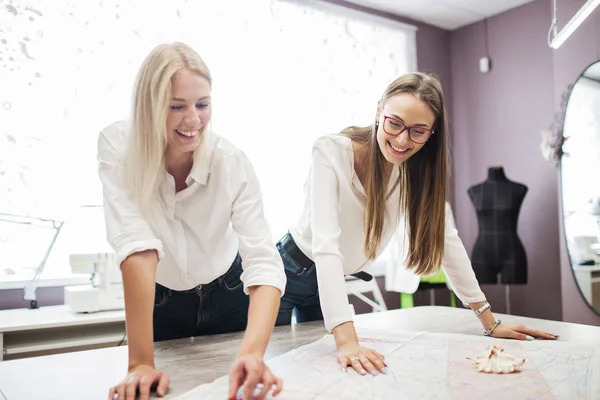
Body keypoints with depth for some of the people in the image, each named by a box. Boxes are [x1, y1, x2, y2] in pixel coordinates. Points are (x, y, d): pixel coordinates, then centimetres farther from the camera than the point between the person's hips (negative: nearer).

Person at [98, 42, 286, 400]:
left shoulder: (232, 162, -26)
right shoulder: (117, 146, -26)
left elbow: (264, 262, -34)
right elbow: (138, 248, -34)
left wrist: (252, 352, -52)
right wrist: (141, 363, -38)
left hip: (226, 294, 0)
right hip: (159, 302, 0)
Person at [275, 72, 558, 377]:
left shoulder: (417, 170, -12)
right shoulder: (331, 153, -28)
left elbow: (444, 238, -8)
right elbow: (325, 246, -36)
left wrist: (490, 323, -9)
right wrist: (346, 341, -45)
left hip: (332, 286, 4)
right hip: (289, 272, -4)